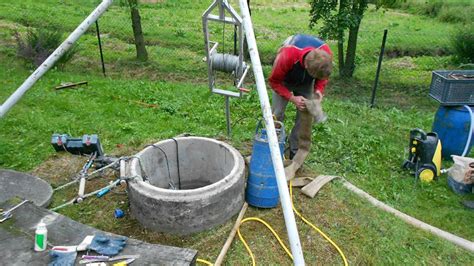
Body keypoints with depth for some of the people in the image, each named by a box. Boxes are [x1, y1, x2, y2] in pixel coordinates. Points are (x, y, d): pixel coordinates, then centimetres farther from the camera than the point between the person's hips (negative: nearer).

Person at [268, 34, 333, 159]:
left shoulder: (326, 54, -31)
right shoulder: (287, 56, -43)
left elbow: (323, 76, -7)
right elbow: (274, 81, -25)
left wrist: (319, 90, -26)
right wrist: (292, 98, -34)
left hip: (306, 83, 3)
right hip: (285, 80, -3)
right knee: (277, 114, -10)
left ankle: (295, 151, 10)